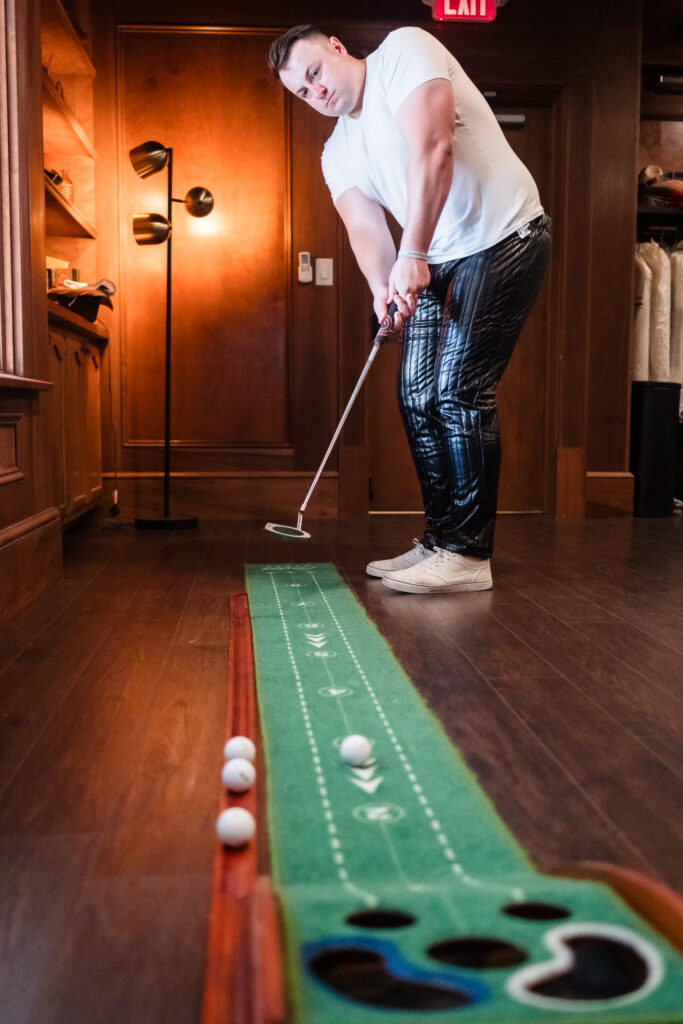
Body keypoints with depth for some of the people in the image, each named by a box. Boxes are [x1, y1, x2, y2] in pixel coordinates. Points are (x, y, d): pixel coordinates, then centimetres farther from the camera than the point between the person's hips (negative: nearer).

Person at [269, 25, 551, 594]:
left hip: (504, 237, -8)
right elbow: (365, 226, -3)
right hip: (435, 263, 8)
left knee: (459, 391, -15)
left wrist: (412, 256, -31)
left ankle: (469, 554, -9)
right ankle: (440, 541, 14)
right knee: (417, 396, 4)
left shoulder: (403, 50, -9)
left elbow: (432, 149, -24)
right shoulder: (338, 154, 11)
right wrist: (382, 289, -25)